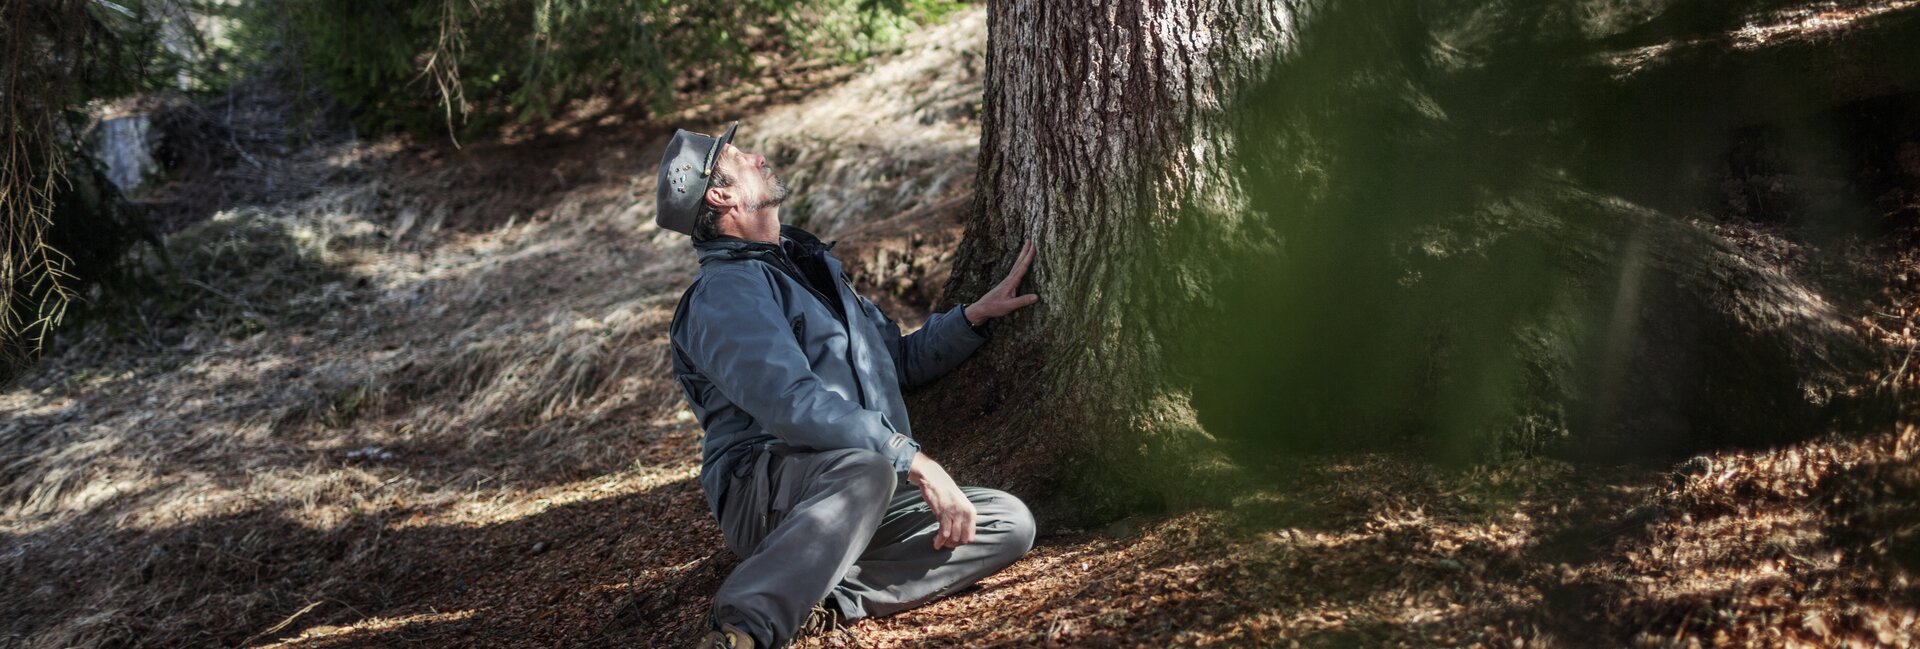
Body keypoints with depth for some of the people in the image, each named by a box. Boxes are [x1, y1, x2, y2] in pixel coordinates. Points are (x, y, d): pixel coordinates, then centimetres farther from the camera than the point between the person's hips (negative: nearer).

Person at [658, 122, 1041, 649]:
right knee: (866, 469, -40)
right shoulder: (727, 293, -8)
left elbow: (896, 361, 33)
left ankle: (825, 600, -23)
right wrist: (916, 462, -27)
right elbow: (792, 405, -24)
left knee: (1011, 523, -10)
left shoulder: (810, 265, 24)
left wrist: (976, 315, 22)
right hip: (764, 496, -9)